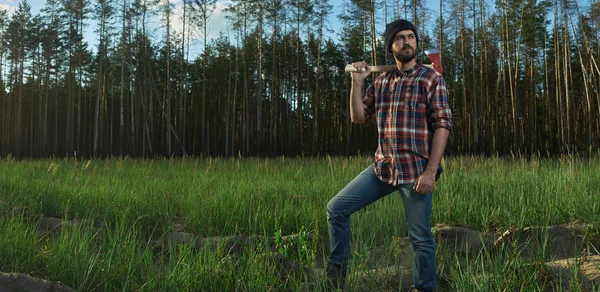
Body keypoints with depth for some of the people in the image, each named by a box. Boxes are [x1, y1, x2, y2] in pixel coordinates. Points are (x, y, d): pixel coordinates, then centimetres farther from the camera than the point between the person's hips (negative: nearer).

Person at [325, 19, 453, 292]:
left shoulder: (431, 78, -3)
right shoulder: (381, 81, 12)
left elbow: (442, 125, -9)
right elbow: (358, 117, 12)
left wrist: (431, 170, -17)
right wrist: (356, 83, -1)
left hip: (415, 170, -5)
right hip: (382, 167, 5)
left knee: (420, 238, 3)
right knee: (336, 208, 0)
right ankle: (337, 269, 16)